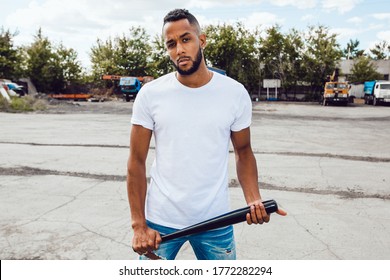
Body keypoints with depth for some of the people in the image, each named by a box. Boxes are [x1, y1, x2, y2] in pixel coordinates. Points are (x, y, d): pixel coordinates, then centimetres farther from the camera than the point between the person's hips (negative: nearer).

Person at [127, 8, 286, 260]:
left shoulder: (235, 93, -5)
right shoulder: (150, 94, -7)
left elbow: (243, 151, 5)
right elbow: (137, 161, -4)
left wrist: (253, 198, -12)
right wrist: (139, 225, -9)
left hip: (216, 221, 1)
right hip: (160, 220, 0)